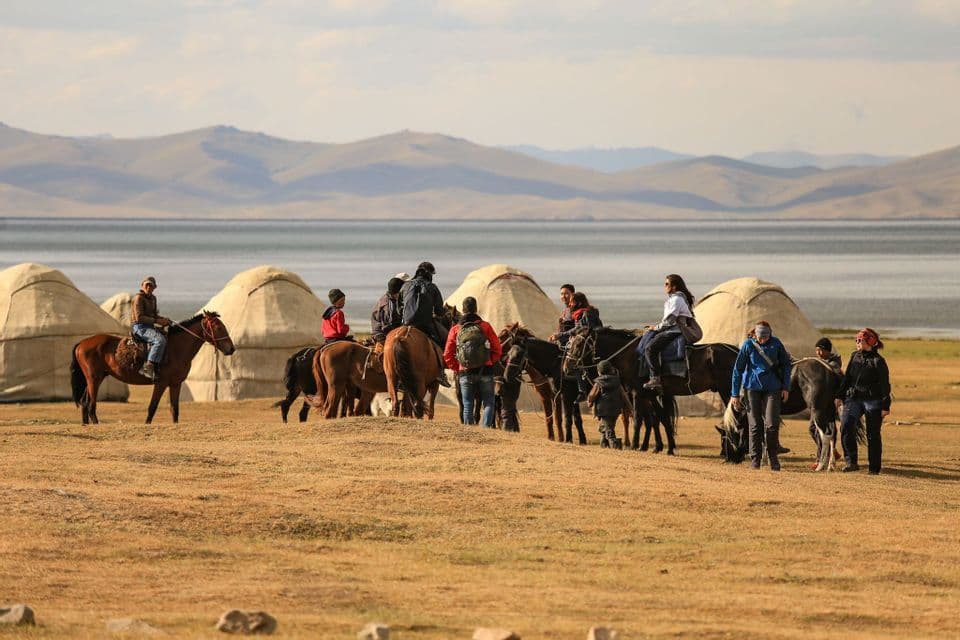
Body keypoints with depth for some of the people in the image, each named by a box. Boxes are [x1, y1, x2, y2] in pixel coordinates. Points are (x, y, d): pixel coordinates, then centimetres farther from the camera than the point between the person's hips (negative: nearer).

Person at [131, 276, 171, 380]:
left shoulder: (153, 298, 15)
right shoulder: (139, 298, -12)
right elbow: (139, 317, -19)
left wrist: (163, 319, 4)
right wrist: (156, 321, -21)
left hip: (150, 327, 10)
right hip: (140, 327, -10)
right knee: (160, 340, -30)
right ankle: (148, 367, -35)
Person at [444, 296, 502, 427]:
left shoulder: (455, 330, 2)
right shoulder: (485, 326, -1)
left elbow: (447, 355, 1)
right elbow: (498, 350, -1)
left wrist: (457, 369, 11)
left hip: (465, 373, 1)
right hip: (485, 372, -1)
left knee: (467, 406, 8)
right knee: (488, 403, 5)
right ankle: (486, 426, -11)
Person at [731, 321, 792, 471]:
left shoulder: (776, 344, -3)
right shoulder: (748, 345, -6)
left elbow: (786, 365, 9)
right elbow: (738, 369, -2)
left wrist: (786, 387, 2)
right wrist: (735, 394, -3)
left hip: (772, 388, 0)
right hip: (753, 388, 0)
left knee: (772, 424, -6)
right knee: (755, 425, 3)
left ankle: (773, 457, 9)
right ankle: (755, 459, 11)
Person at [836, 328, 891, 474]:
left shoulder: (878, 361, -6)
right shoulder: (855, 356, 11)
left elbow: (885, 384, -6)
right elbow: (847, 378, 17)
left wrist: (885, 407, -10)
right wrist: (839, 396, 11)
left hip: (873, 400, -5)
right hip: (853, 399, 5)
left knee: (873, 435, 1)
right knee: (846, 427, -15)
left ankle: (874, 468, 9)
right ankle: (851, 462, -11)